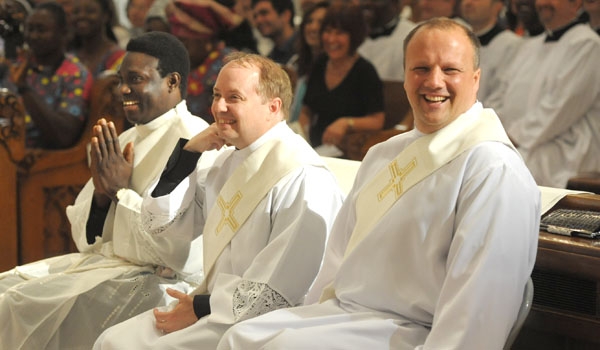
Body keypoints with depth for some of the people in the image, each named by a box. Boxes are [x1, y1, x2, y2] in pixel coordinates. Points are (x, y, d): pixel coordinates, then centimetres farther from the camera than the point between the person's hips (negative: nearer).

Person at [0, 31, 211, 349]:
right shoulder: (126, 140, 14)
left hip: (161, 279, -9)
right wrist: (102, 193, -7)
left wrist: (120, 191, -13)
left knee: (27, 307, -20)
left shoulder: (191, 139, -12)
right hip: (104, 260, 9)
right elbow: (85, 236, 14)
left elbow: (176, 247, -22)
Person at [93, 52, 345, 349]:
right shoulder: (230, 160, 12)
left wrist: (202, 308, -13)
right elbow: (163, 221, 13)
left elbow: (282, 292, -22)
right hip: (214, 307, 8)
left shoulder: (303, 178, -18)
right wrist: (188, 153, 0)